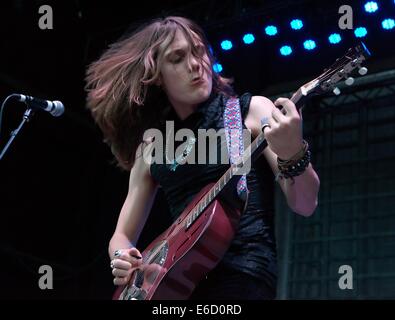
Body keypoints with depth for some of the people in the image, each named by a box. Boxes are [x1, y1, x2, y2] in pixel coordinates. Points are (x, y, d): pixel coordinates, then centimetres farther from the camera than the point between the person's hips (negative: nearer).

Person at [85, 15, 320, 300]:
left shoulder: (251, 111, 3)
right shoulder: (150, 150, 12)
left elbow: (305, 205, -5)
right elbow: (123, 236, 18)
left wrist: (293, 155, -25)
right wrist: (122, 258, -5)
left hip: (243, 274, -4)